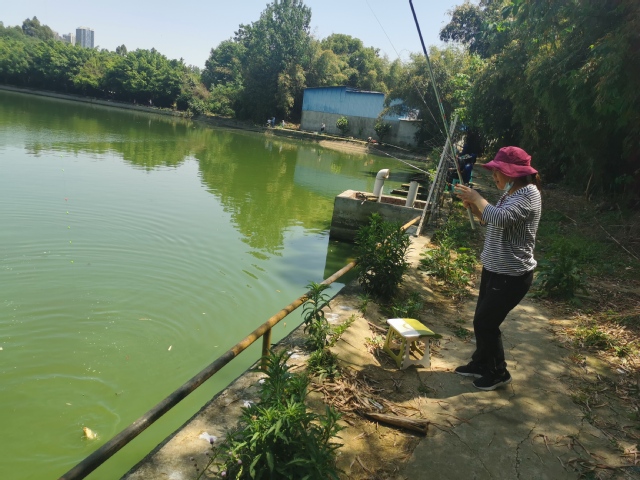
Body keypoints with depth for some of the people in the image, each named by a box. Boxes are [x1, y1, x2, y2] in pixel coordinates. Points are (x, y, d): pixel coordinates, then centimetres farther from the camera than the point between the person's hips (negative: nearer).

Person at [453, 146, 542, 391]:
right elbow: (490, 220, 18)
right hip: (494, 269, 10)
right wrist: (472, 203, 2)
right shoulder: (511, 192, 9)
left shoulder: (528, 194, -21)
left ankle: (499, 373, 20)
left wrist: (477, 198, -22)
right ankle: (480, 364, 36)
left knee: (486, 323, 0)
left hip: (511, 276, -10)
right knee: (482, 320, 17)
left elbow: (500, 219, -37)